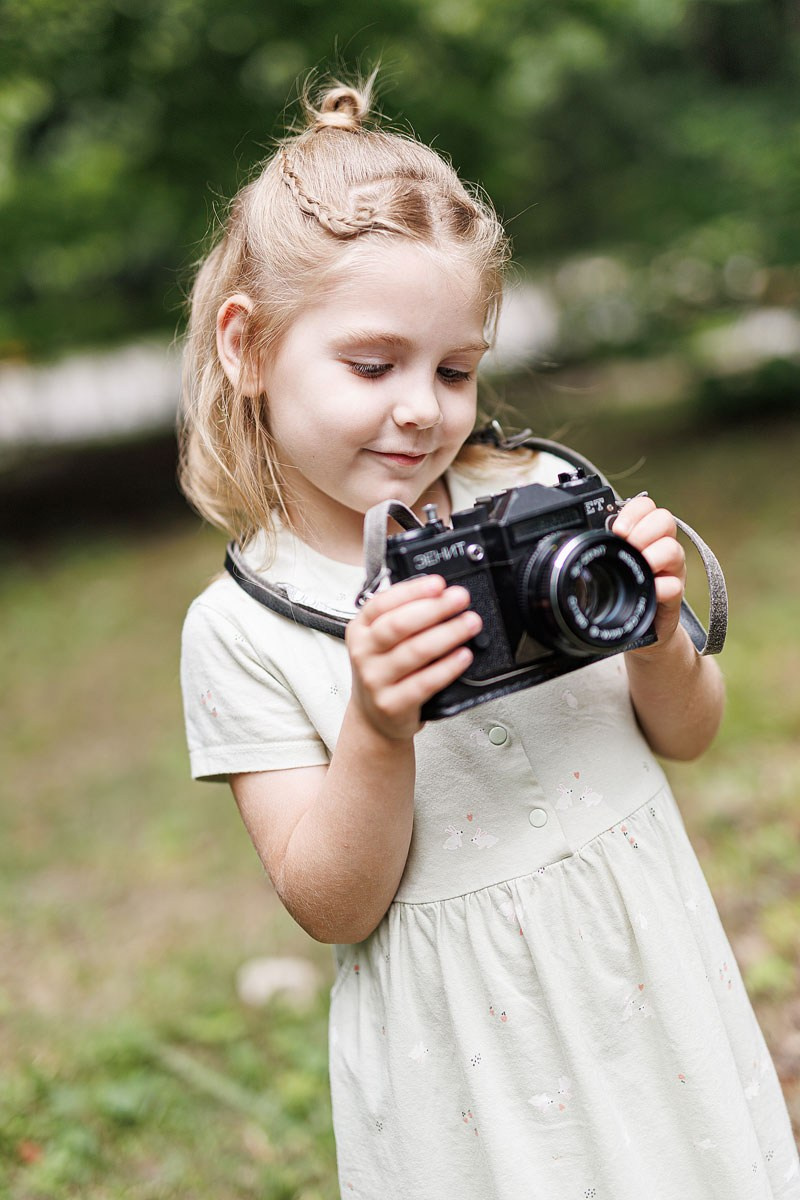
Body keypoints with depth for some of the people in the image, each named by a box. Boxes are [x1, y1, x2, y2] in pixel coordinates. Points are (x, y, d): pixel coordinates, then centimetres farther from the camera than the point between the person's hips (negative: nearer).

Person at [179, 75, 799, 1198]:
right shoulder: (238, 630, -12)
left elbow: (688, 735, 3)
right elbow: (333, 908, -12)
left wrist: (656, 643, -18)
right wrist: (379, 730, -28)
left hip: (652, 986, 3)